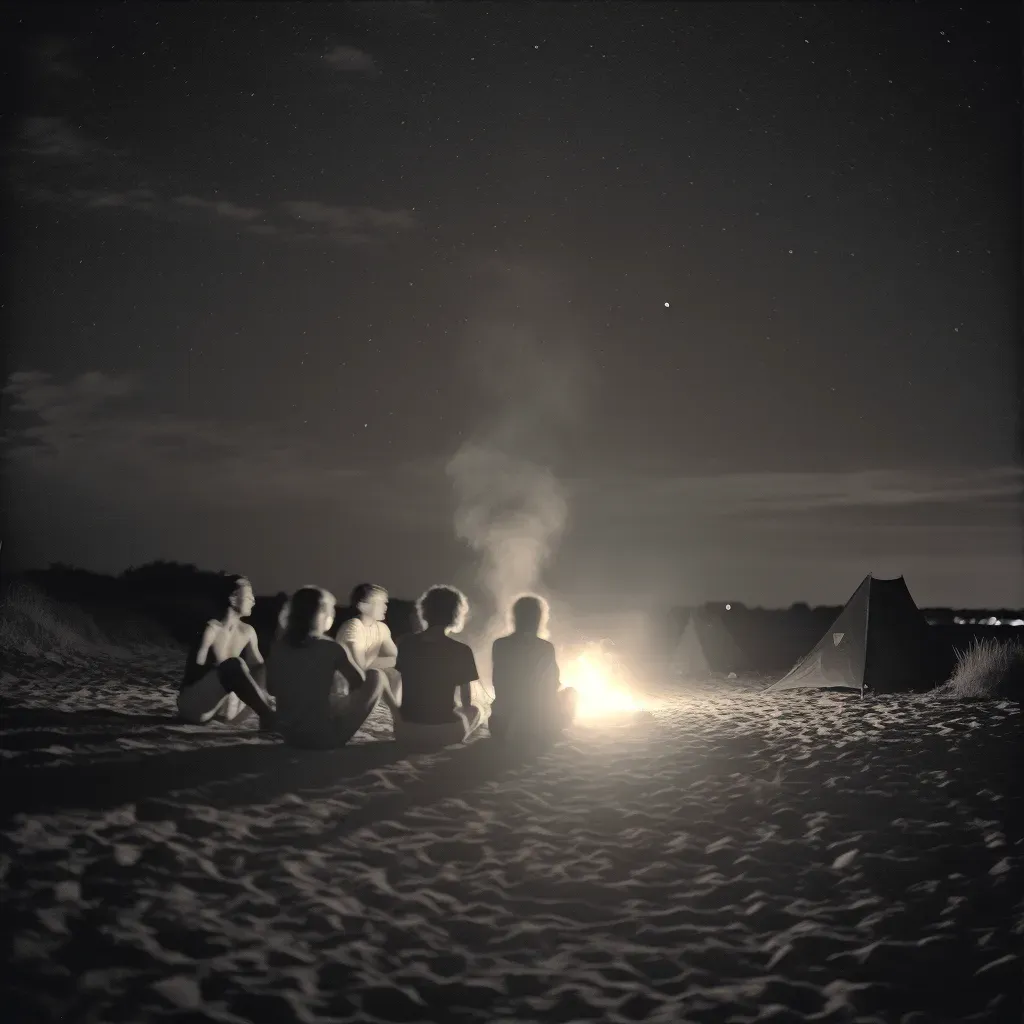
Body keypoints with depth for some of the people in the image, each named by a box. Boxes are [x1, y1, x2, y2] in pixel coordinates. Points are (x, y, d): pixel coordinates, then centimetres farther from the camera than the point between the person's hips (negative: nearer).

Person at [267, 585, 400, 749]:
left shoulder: (280, 646, -2)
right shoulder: (332, 648, -15)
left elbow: (273, 689, 11)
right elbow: (361, 683, 0)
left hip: (289, 735, 6)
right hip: (324, 737, -6)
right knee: (376, 676, 11)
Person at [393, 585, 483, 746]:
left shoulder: (405, 643, -2)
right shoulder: (461, 651, -12)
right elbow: (467, 701, 0)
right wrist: (467, 711, 23)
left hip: (405, 729, 3)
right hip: (443, 731, -3)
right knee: (475, 711, 29)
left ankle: (418, 741, 20)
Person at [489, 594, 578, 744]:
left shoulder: (499, 645, -4)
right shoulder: (546, 648, -10)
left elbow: (497, 683, 6)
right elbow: (553, 686, 3)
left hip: (503, 724, 5)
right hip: (537, 723, -5)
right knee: (570, 693, 24)